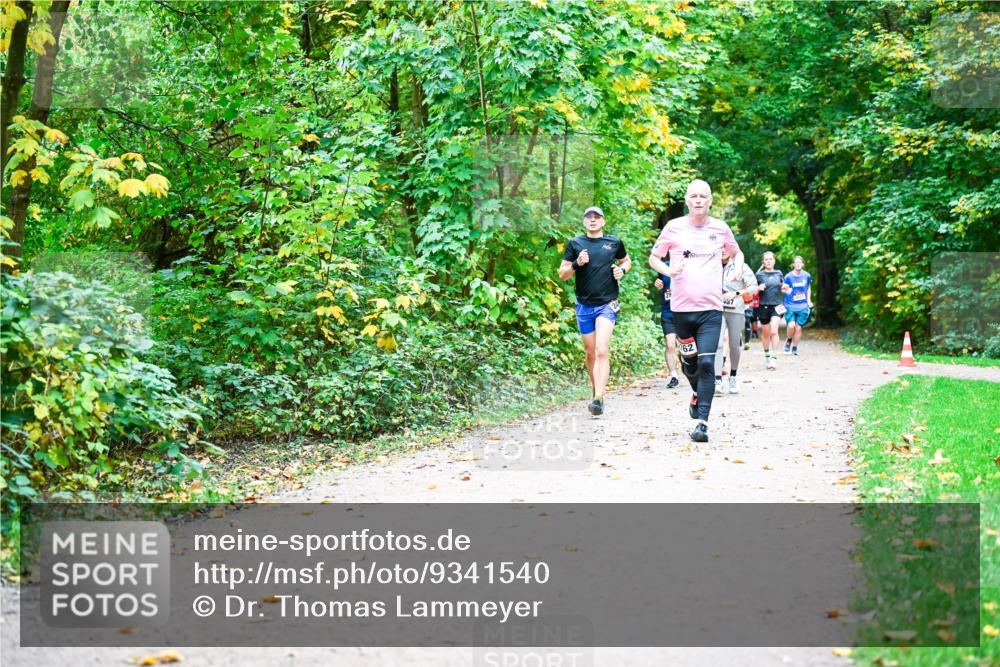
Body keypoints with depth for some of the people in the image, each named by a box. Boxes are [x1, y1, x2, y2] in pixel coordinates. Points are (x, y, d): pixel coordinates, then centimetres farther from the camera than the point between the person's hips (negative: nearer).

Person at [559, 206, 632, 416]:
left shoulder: (614, 242, 5)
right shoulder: (575, 244, 5)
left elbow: (627, 260, 23)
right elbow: (562, 274, 6)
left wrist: (622, 269, 1)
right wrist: (577, 264, -13)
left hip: (607, 304, -2)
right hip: (584, 306, 2)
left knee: (602, 351, -17)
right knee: (591, 353, 11)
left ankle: (599, 399, -23)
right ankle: (596, 392, 29)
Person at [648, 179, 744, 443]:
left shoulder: (720, 228, 6)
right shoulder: (674, 227, 2)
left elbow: (736, 253, 24)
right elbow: (653, 258, 10)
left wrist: (738, 268, 2)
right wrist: (668, 271, -10)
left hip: (711, 308, -1)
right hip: (681, 307, 1)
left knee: (707, 363, -13)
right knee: (689, 361, 13)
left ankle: (702, 421, -12)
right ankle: (697, 394, 45)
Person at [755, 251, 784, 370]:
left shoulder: (779, 274, 9)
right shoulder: (759, 275, 1)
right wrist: (759, 288, -17)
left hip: (776, 306, 0)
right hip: (763, 306, 0)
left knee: (774, 331, -14)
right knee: (765, 332, 9)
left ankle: (774, 357, -14)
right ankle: (767, 355, 28)